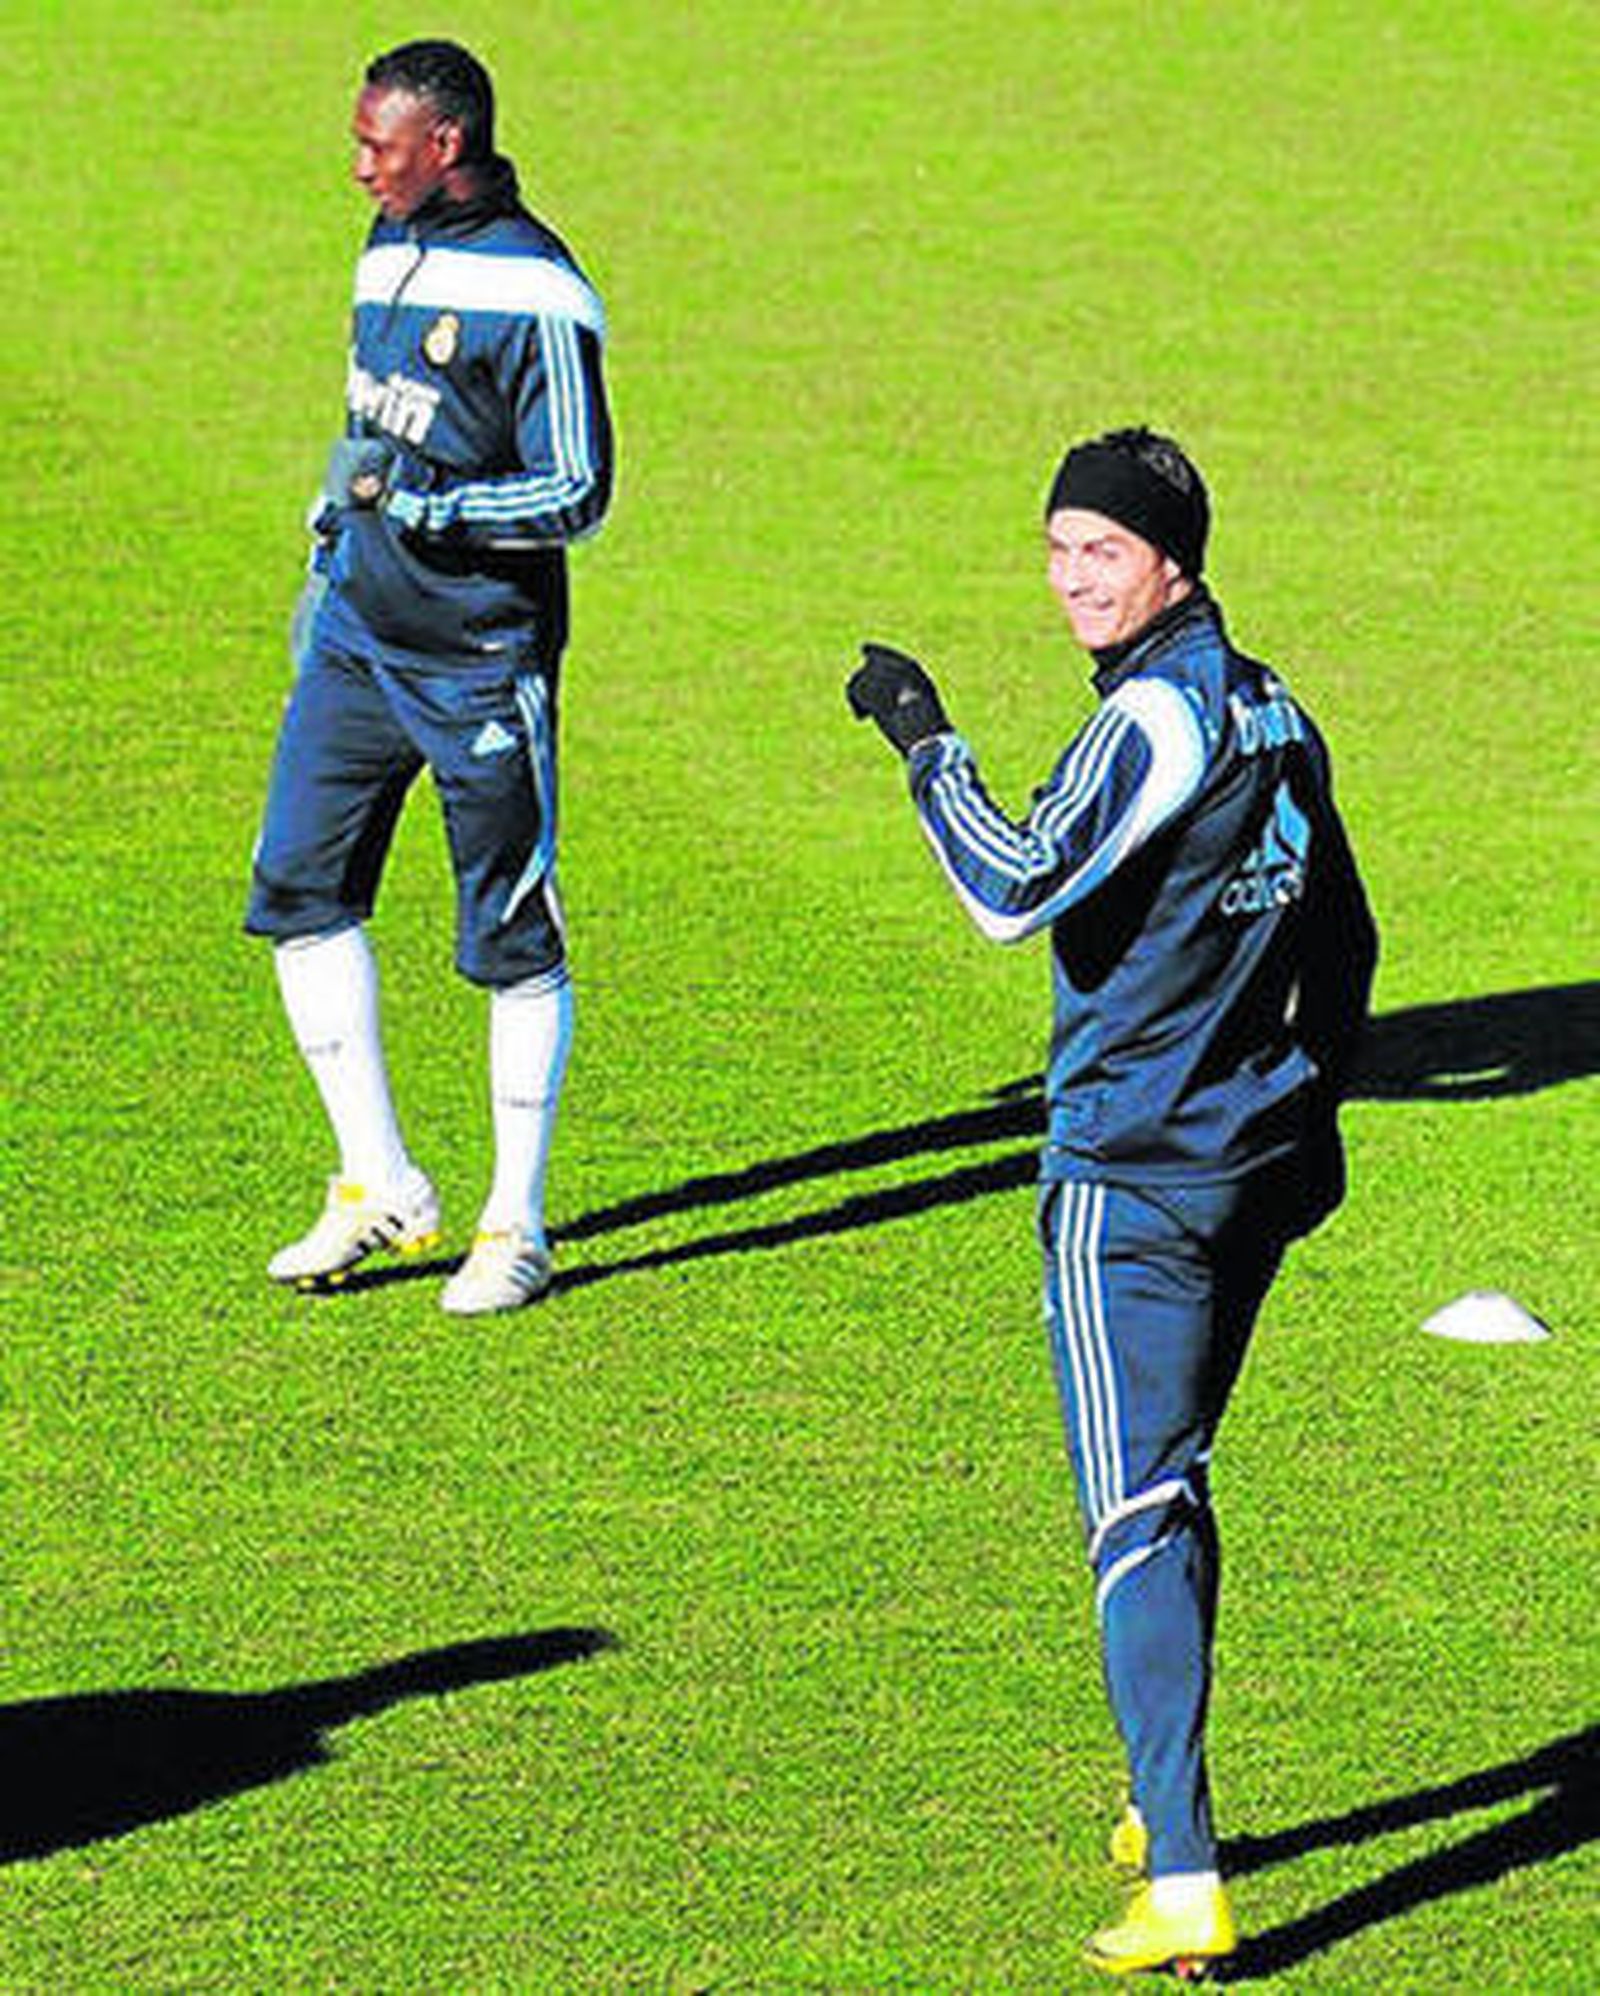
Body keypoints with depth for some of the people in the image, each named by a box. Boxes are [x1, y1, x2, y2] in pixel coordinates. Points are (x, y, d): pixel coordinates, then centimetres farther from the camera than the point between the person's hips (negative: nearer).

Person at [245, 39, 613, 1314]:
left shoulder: (535, 294, -15)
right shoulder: (393, 247, 11)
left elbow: (579, 492, -17)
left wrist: (428, 508, -27)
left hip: (483, 657, -8)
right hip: (361, 631, 8)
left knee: (510, 940, 0)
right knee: (299, 885, 2)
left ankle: (516, 1228, 9)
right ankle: (379, 1187, 10)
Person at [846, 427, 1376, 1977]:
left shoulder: (1155, 720, -16)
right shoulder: (1274, 716, 13)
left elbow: (1017, 893, -25)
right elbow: (1344, 944, 21)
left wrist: (924, 741, -15)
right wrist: (1307, 1115, 31)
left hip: (1128, 1182, -9)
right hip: (1252, 1176, 9)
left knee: (1137, 1523, -11)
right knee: (1172, 1489, 23)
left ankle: (1180, 1888, -18)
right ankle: (1165, 1804, 33)